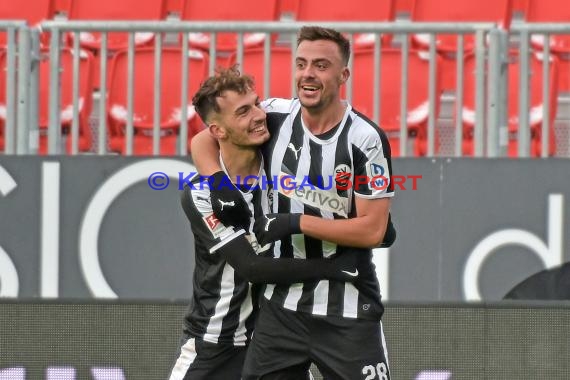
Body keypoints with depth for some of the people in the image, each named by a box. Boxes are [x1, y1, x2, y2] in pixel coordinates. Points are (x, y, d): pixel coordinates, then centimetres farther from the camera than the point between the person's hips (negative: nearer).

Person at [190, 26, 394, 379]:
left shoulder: (365, 139, -12)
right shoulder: (276, 116, 0)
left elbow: (373, 230, -13)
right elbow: (204, 141, 12)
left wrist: (296, 223, -18)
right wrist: (220, 184, -8)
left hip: (347, 309, -4)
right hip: (282, 301, 4)